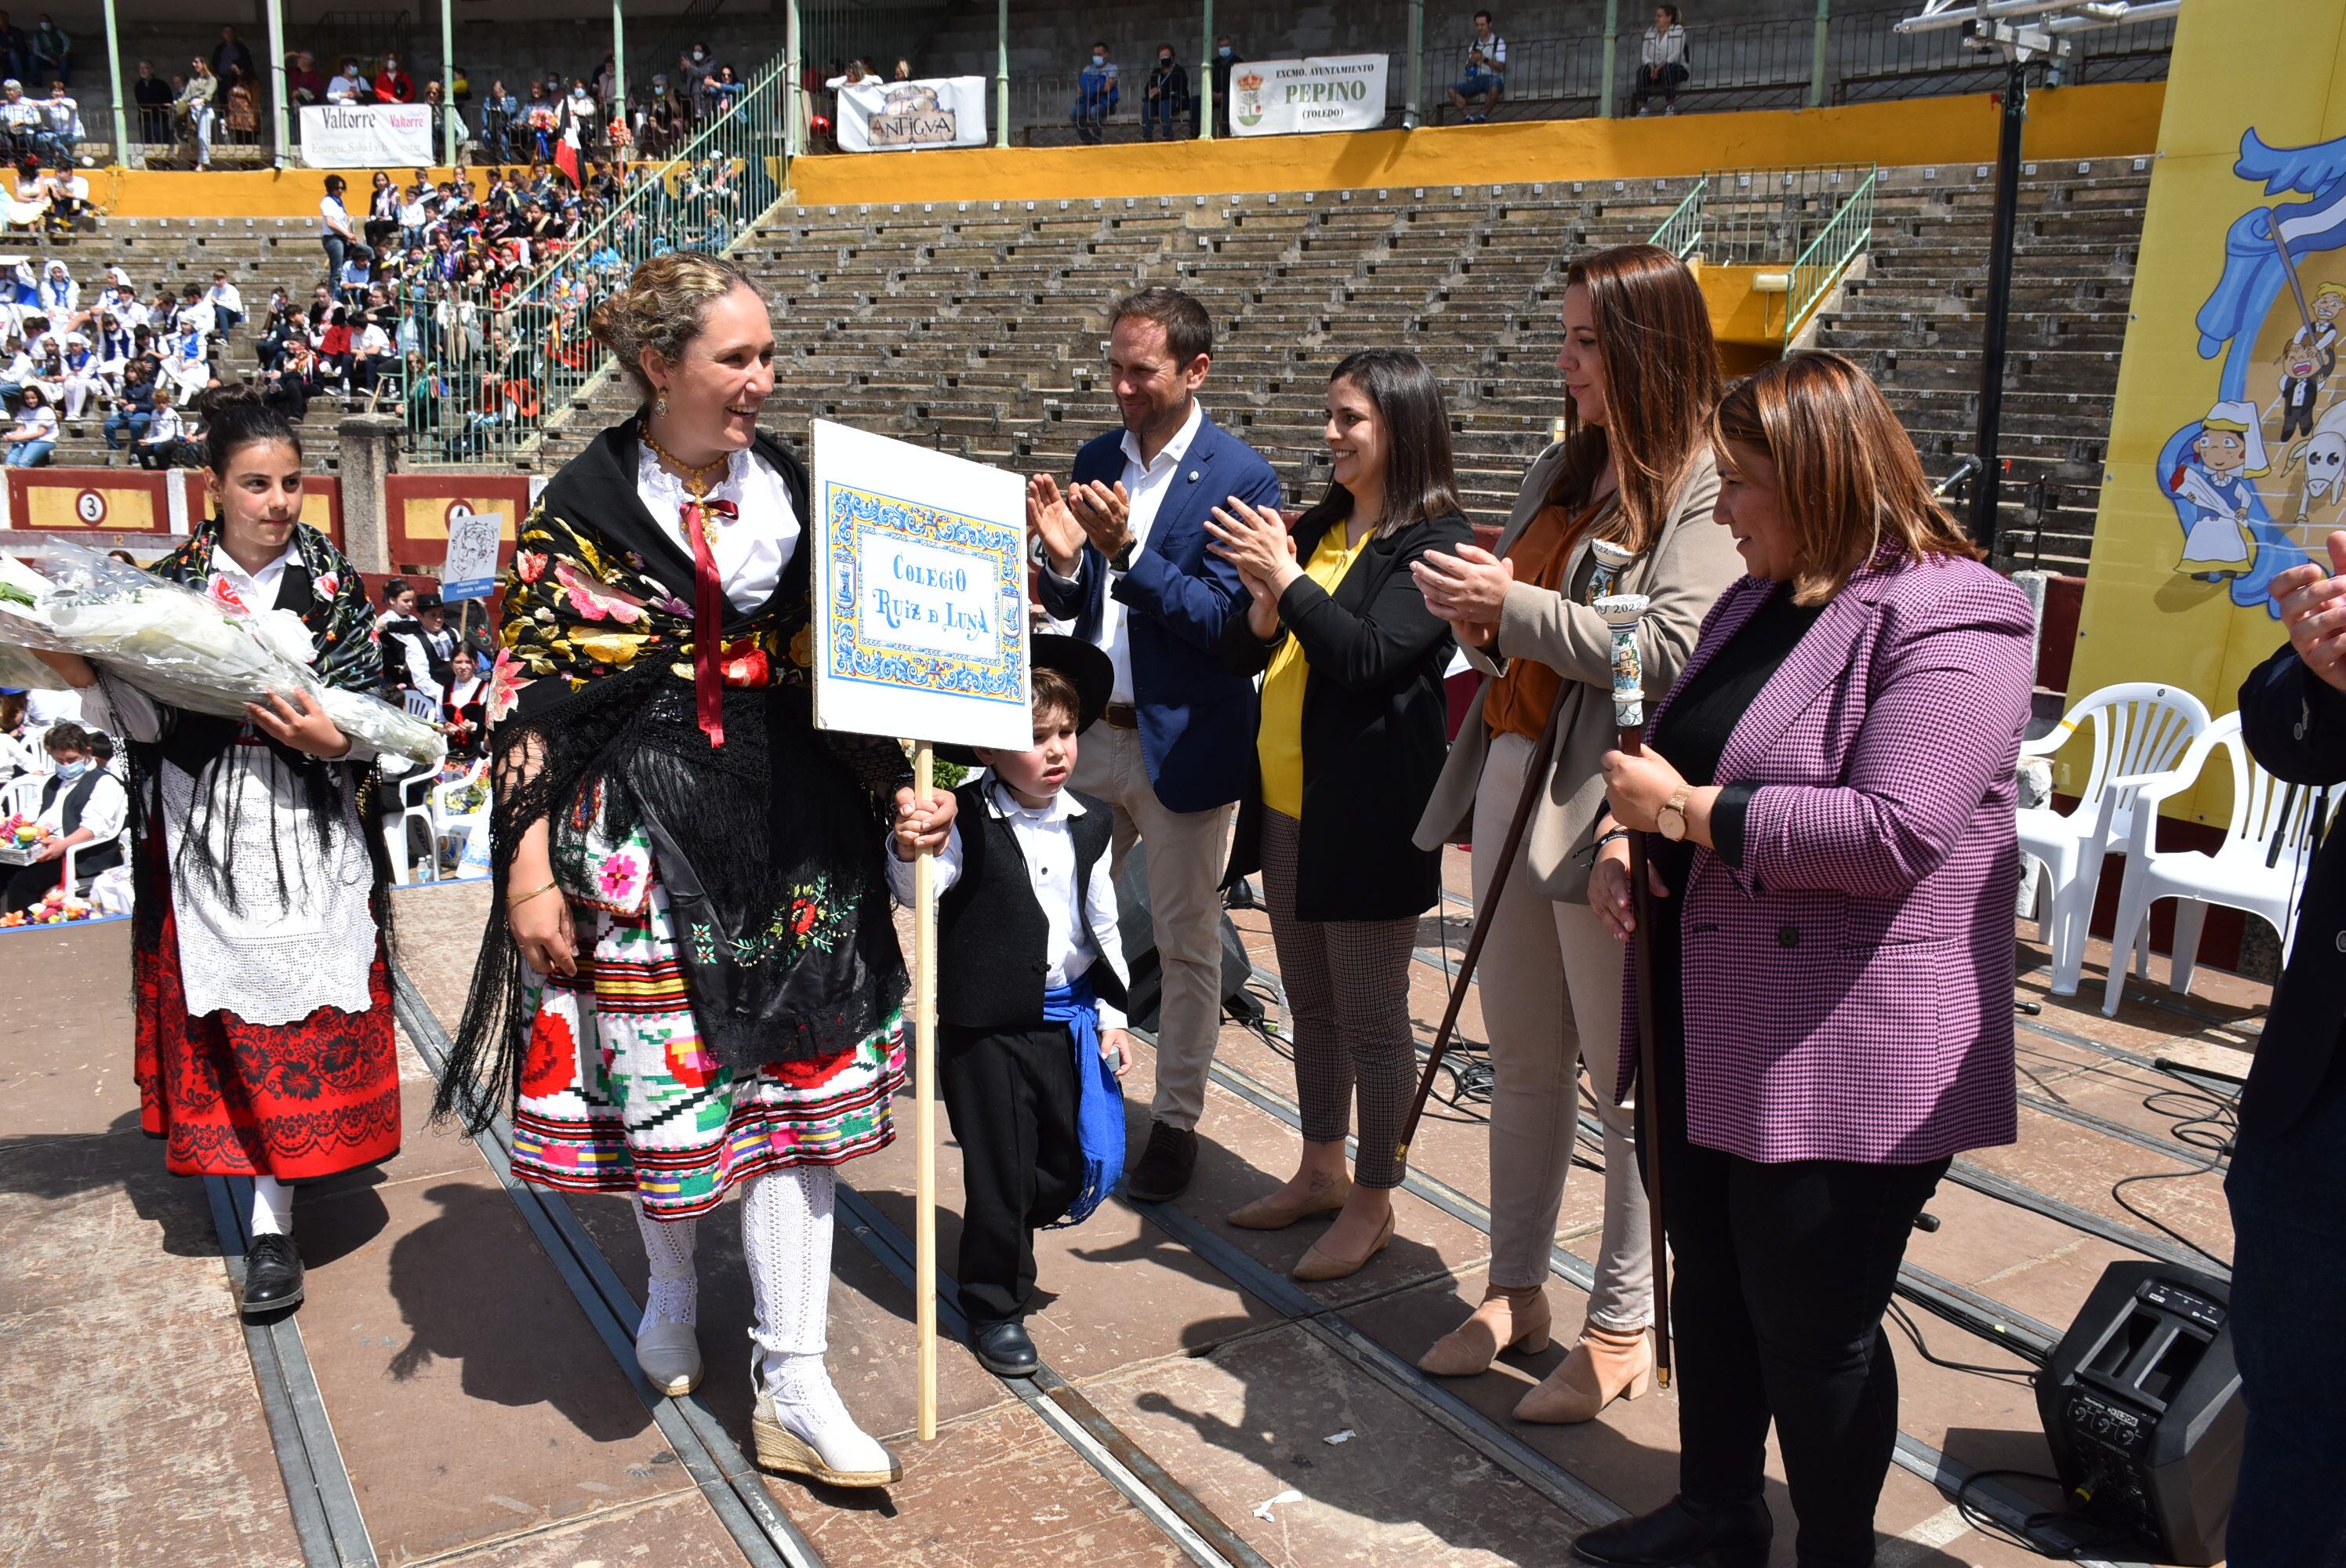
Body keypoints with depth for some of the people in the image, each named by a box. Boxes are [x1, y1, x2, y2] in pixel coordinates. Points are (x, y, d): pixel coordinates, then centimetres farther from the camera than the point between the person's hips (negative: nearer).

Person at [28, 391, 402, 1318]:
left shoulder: (333, 582, 2)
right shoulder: (173, 581, 4)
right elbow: (149, 722, 0)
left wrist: (330, 737, -21)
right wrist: (83, 678, -17)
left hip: (310, 829, -1)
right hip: (204, 832, 1)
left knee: (302, 1015, -3)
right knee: (228, 1014, 5)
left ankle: (273, 1223, 4)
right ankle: (273, 1188, 20)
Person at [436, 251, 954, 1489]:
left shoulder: (795, 492, 5)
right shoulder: (584, 507, -5)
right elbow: (530, 696, -5)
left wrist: (899, 788, -5)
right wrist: (529, 870, -9)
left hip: (793, 825, 3)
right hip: (639, 828, -3)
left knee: (793, 1081, 3)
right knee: (659, 1073, 7)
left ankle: (791, 1384, 13)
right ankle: (672, 1281, 41)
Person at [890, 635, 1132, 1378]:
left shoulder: (1088, 823, 3)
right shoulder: (966, 821, -13)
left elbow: (1103, 925, 10)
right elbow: (918, 893, -26)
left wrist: (1113, 1016, 10)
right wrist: (909, 853, -47)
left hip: (1069, 1020, 5)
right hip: (986, 1028, -5)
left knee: (1079, 1165, 12)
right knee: (999, 1171, 5)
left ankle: (1004, 1239, 42)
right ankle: (994, 1305, 26)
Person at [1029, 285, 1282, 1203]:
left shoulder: (1240, 477, -11)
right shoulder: (1097, 459, 7)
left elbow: (1221, 619, -17)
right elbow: (1075, 605, 10)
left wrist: (1124, 553, -27)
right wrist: (1063, 559, -12)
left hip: (1179, 741, -5)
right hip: (1090, 730, 5)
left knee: (1186, 943, 8)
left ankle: (1175, 1121, 22)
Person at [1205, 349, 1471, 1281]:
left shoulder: (1433, 542, -9)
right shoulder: (1317, 529, 12)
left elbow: (1370, 655, -21)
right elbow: (1239, 654, 9)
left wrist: (1288, 581, -20)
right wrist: (1263, 606, -10)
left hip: (1364, 812, -7)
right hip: (1287, 803, 8)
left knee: (1370, 1013, 4)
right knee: (1310, 1003, 18)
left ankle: (1372, 1202, 18)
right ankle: (1320, 1170, 35)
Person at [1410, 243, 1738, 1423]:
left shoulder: (1703, 488, -10)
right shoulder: (1561, 471, 15)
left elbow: (1673, 651, -22)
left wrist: (1515, 605, -18)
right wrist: (1477, 617, 0)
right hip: (1512, 778, 8)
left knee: (1628, 1075, 5)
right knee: (1522, 1059, 16)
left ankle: (1623, 1325, 21)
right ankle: (1516, 1289, 32)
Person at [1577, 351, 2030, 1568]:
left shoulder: (1947, 619, -16)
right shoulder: (1755, 603, 12)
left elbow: (1893, 831, -27)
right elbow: (1679, 755, 23)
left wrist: (1688, 811, -20)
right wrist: (1623, 835, 2)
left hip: (1842, 1057, -8)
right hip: (1708, 1033, 9)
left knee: (1811, 1327, 6)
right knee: (1710, 1286, 20)